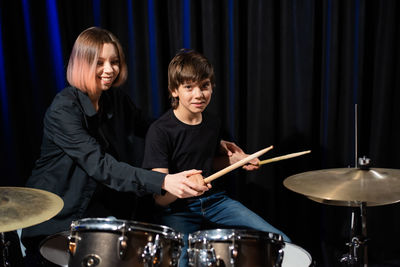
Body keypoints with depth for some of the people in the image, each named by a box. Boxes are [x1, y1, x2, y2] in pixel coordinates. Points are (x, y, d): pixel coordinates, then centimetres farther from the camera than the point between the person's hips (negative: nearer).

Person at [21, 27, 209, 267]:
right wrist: (164, 181, -44)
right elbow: (101, 166, -32)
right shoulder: (63, 110, -22)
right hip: (56, 219, -5)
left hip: (101, 207, 5)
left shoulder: (117, 99, 1)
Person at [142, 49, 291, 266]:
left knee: (281, 243, -5)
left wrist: (235, 160, 6)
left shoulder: (212, 123, 5)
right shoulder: (160, 131, -15)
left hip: (213, 200, 6)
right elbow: (159, 197, -18)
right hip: (176, 210, -5)